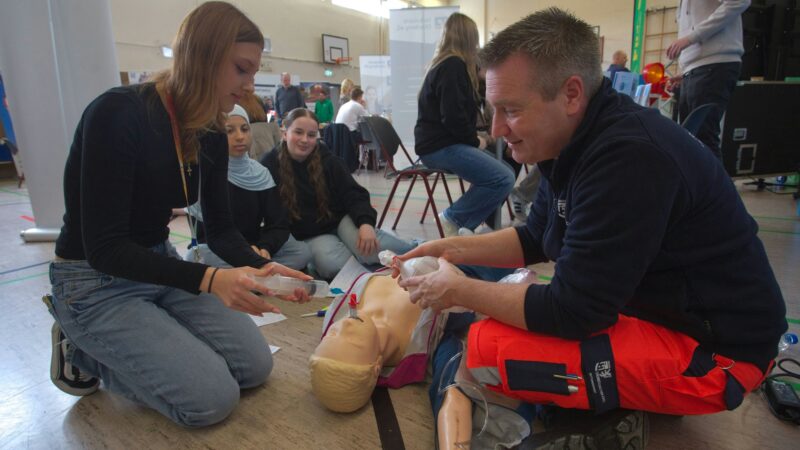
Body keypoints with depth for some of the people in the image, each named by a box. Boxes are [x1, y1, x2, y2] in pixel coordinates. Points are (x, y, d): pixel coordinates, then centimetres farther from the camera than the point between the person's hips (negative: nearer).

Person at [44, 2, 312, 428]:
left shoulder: (211, 136, -2)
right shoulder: (117, 113, -24)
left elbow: (220, 229, 3)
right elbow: (104, 247, -25)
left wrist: (264, 267, -16)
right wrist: (208, 280, -37)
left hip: (161, 267, 7)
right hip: (94, 283, -7)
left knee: (255, 365, -2)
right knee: (212, 397, -15)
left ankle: (103, 344, 15)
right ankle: (81, 349, 7)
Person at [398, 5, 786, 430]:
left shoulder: (629, 158, -30)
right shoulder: (583, 140, 0)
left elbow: (571, 310, -27)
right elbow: (535, 238, 11)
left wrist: (459, 292, -15)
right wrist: (452, 248, 0)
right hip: (653, 309, 9)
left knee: (485, 349, -22)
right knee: (498, 315, 13)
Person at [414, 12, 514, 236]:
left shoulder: (447, 64, 20)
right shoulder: (453, 66, -13)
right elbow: (453, 117, -21)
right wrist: (474, 140, -8)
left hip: (444, 142, 11)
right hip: (440, 146, -11)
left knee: (500, 167, 14)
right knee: (504, 179, -21)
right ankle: (453, 218, -9)